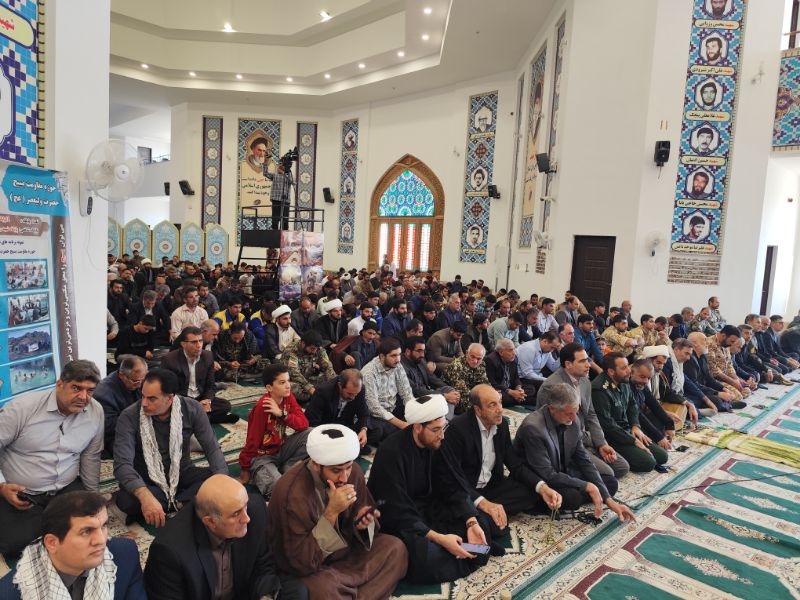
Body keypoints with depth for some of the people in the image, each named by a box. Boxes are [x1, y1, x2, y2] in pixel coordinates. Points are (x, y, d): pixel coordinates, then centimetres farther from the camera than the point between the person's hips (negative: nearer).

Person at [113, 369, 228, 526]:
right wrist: (146, 497, -45)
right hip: (146, 480, -1)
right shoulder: (129, 417, -18)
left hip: (182, 474, 2)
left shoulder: (191, 409, -13)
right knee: (125, 500, -35)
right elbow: (122, 463, -27)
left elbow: (212, 448, -10)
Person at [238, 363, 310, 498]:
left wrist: (282, 414, -29)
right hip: (262, 456, -7)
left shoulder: (288, 397, -7)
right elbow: (253, 441, -18)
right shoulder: (262, 407, -26)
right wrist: (245, 470, -9)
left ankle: (287, 468, -2)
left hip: (281, 449, 7)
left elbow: (304, 424, -14)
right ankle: (257, 476, -1)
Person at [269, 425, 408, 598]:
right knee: (323, 587, -36)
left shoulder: (352, 471, -12)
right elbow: (303, 562, -29)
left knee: (395, 548, -10)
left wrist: (362, 519, -19)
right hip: (307, 569, -6)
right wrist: (331, 512, -37)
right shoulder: (294, 493, -30)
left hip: (345, 550, 6)